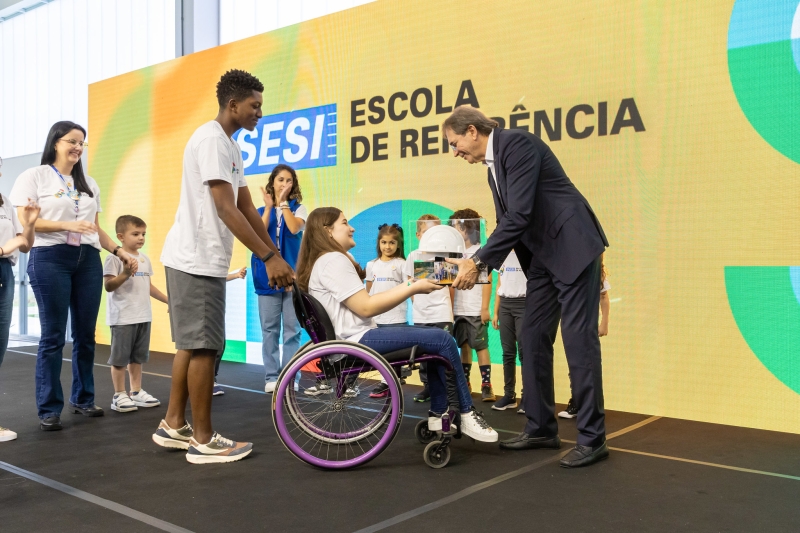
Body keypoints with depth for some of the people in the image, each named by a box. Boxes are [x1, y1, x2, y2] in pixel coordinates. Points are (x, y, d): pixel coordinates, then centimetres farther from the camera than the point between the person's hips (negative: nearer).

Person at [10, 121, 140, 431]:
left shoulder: (89, 184, 19)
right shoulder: (34, 177, 3)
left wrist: (120, 252, 8)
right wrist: (67, 224, -17)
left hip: (88, 260, 5)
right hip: (50, 258, -5)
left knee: (86, 334, 6)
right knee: (53, 336, -5)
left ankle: (82, 398, 19)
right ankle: (49, 409, 2)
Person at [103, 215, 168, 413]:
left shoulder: (145, 259, 13)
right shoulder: (115, 258, -9)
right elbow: (109, 286, -13)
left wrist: (168, 300, 20)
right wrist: (125, 274, -27)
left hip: (143, 316, 7)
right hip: (123, 318, -7)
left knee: (137, 357, 14)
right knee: (120, 358, 2)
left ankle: (136, 392, 22)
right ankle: (119, 395, 10)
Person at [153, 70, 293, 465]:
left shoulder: (230, 146, 16)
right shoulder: (211, 140, -15)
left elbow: (247, 207, 15)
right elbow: (227, 210, -22)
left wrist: (277, 255, 11)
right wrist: (268, 258, -22)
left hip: (201, 259, 10)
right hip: (197, 260, -10)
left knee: (192, 344, 15)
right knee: (203, 346, -4)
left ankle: (173, 426, 25)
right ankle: (203, 441, 5)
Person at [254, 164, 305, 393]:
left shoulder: (299, 209, 7)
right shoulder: (261, 211, 12)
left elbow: (295, 229, -14)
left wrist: (283, 202, -8)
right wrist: (269, 207, -7)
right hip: (267, 275, 2)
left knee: (292, 329, 0)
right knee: (269, 329, 3)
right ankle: (271, 376, 9)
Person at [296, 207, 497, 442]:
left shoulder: (324, 261, 20)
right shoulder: (333, 260, -13)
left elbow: (362, 301, 16)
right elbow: (366, 307, -19)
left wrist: (409, 286, 11)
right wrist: (414, 288, -11)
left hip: (356, 337, 11)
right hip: (357, 341, -11)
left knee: (436, 338, 12)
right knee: (443, 340, -13)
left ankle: (438, 414, 10)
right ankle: (466, 415, -1)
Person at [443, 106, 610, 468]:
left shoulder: (517, 143, -14)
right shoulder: (494, 166, 14)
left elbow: (519, 215, -23)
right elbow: (507, 223, 16)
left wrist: (478, 262, -20)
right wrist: (478, 265, 4)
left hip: (572, 248, -9)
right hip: (542, 257, 10)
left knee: (579, 341, -7)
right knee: (533, 340, 8)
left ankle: (592, 438, 3)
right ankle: (541, 428, 18)